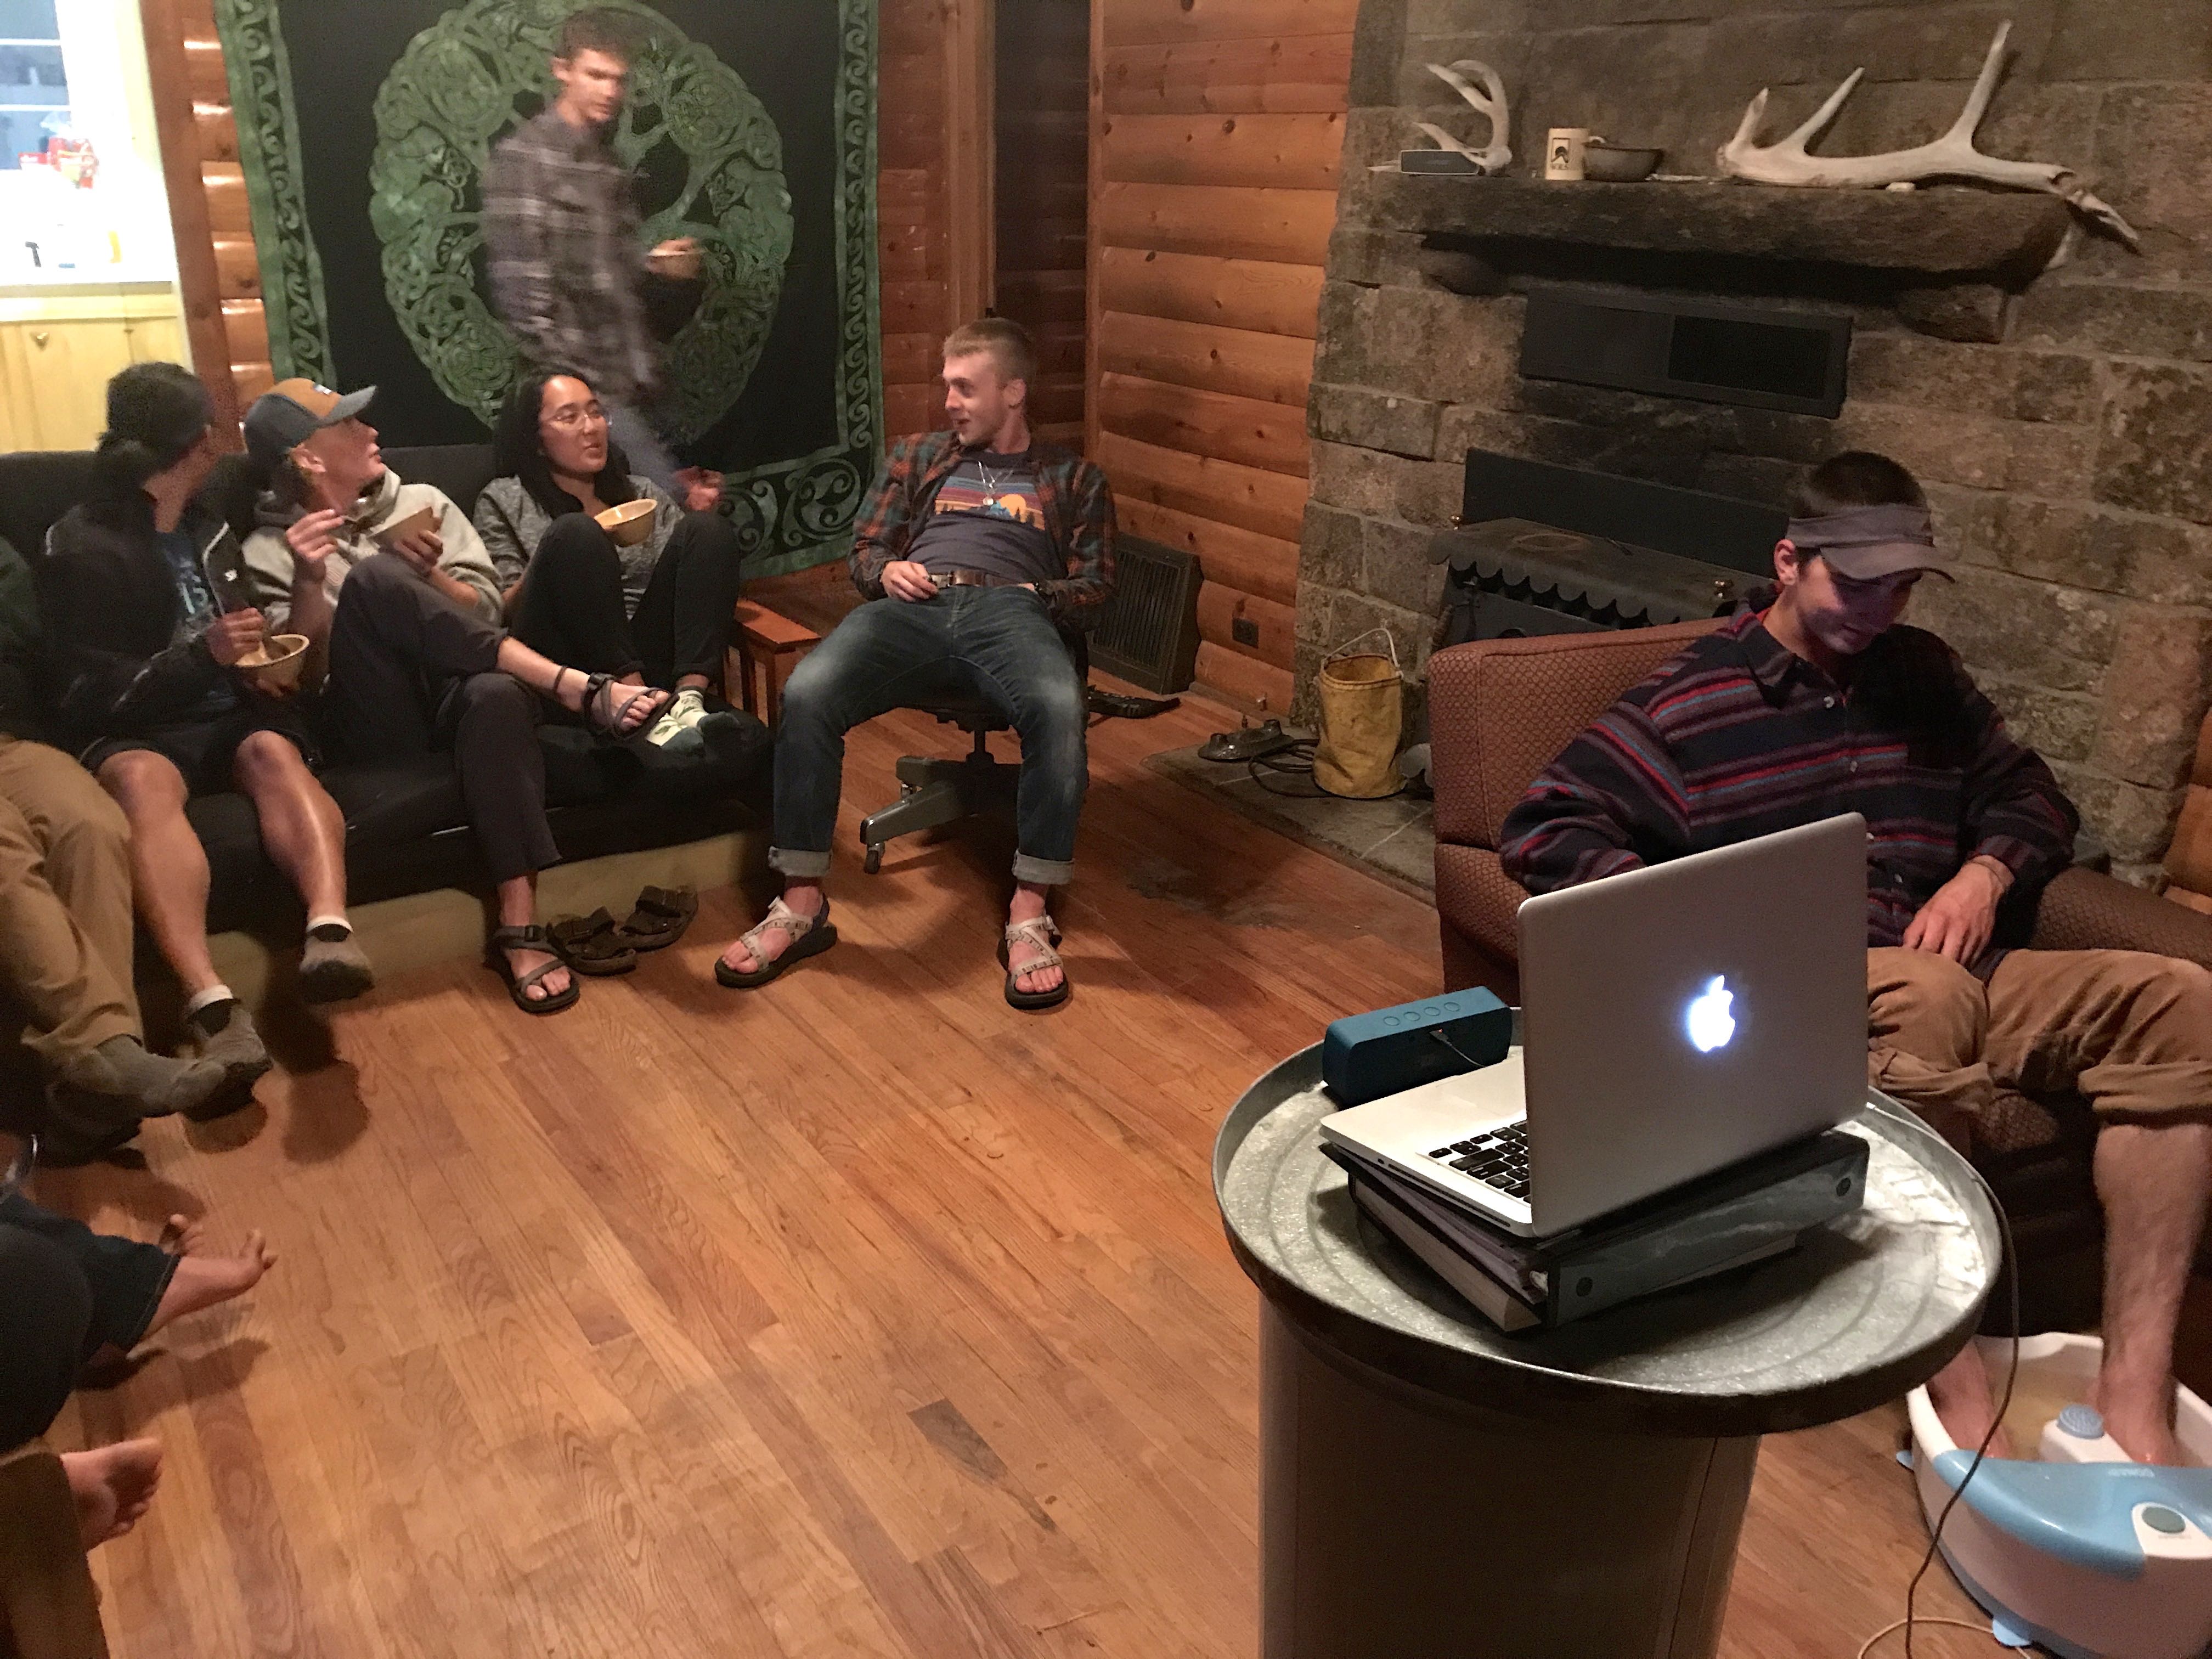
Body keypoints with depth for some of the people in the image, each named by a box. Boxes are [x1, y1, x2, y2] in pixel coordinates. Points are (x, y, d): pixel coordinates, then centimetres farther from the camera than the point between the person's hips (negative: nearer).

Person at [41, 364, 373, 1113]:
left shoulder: (208, 529, 19)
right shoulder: (83, 547, 1)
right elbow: (87, 695, -7)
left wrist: (258, 648, 6)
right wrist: (204, 656, -18)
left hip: (229, 719, 4)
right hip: (135, 732, -4)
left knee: (273, 750, -33)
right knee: (144, 781, -39)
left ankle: (330, 928, -59)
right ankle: (210, 1001, -57)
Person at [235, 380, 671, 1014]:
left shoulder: (422, 504, 20)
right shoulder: (268, 553, 13)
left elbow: (487, 612, 14)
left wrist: (427, 573, -5)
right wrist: (309, 583, -15)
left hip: (453, 697, 2)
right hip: (374, 721, -2)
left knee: (498, 693, -36)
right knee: (373, 578, -29)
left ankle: (519, 927, -38)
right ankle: (577, 689, -31)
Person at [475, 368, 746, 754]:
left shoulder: (643, 493, 25)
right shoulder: (504, 501, 15)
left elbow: (691, 570, 17)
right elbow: (501, 613, 6)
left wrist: (702, 521, -2)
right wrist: (555, 557, -11)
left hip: (647, 660, 3)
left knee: (708, 530, -14)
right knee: (576, 533, -26)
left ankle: (689, 698, -34)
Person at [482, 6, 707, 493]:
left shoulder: (612, 168, 18)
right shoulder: (523, 158, -5)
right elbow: (522, 295, -12)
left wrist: (659, 269, 0)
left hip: (628, 387, 7)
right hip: (578, 389, -7)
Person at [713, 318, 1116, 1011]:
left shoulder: (1073, 478, 25)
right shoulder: (918, 455, 31)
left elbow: (1093, 588, 16)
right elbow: (865, 551, 27)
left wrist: (1030, 594, -4)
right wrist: (886, 571, 3)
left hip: (1009, 611, -2)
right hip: (913, 608, 2)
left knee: (1060, 707, -39)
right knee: (807, 693, -31)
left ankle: (1029, 914, -31)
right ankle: (801, 905, -23)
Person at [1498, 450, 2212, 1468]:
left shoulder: (1921, 674, 20)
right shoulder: (1689, 703, 1)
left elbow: (2030, 797, 28)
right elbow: (1539, 833, -6)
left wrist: (1986, 870, 4)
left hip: (1953, 974, 7)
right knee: (1927, 996, -39)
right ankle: (1958, 1398, -38)